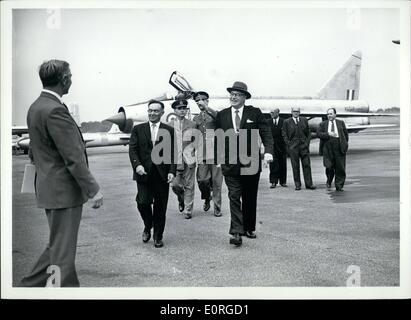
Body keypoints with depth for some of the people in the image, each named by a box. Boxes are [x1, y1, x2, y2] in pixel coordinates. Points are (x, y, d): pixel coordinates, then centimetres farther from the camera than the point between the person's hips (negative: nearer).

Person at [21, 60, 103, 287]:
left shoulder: (35, 107, 11)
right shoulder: (55, 110, -20)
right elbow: (73, 158, -22)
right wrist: (93, 190, -18)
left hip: (49, 188, 10)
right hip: (64, 190, -10)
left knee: (58, 245, 22)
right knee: (62, 251, 1)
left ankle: (31, 285, 31)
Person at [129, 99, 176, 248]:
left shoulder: (169, 131, 7)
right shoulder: (138, 129, 9)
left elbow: (173, 152, 4)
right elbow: (132, 149, 2)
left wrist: (172, 171, -8)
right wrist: (137, 165, -14)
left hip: (162, 174, 0)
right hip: (144, 173, 0)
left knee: (160, 206, 5)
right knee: (143, 202, -9)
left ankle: (158, 236, 22)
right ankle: (147, 227, 22)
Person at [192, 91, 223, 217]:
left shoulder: (214, 114, 6)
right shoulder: (195, 119, 17)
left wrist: (206, 107, -18)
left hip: (215, 153, -3)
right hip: (202, 154, 3)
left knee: (216, 182, -2)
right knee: (202, 180, -4)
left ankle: (217, 208, 9)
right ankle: (207, 198, 25)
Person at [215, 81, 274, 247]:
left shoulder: (255, 113, 2)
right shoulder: (222, 115, 6)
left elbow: (266, 133, -2)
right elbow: (217, 138, 11)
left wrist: (268, 151, -17)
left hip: (251, 163, 0)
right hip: (230, 163, 0)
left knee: (250, 198, 11)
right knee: (234, 197, -5)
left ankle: (249, 228, 26)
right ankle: (236, 233, -4)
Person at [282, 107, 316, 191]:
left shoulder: (304, 120, 11)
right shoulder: (287, 122, 4)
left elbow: (308, 132, 13)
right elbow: (284, 135, 4)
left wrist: (307, 142, 2)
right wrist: (289, 144, -5)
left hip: (304, 145, 2)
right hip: (293, 146, -2)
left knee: (306, 165, 0)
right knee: (295, 166, 2)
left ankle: (309, 184, 5)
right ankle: (297, 184, 9)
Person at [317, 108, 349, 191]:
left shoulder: (341, 123, 13)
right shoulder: (323, 124, 10)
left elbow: (346, 134, 15)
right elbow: (318, 133, -2)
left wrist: (344, 143, 6)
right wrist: (328, 134, -13)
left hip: (339, 148, 1)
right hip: (328, 148, -1)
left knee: (340, 168, 0)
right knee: (329, 167, -4)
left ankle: (339, 186, 9)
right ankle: (329, 181, 24)